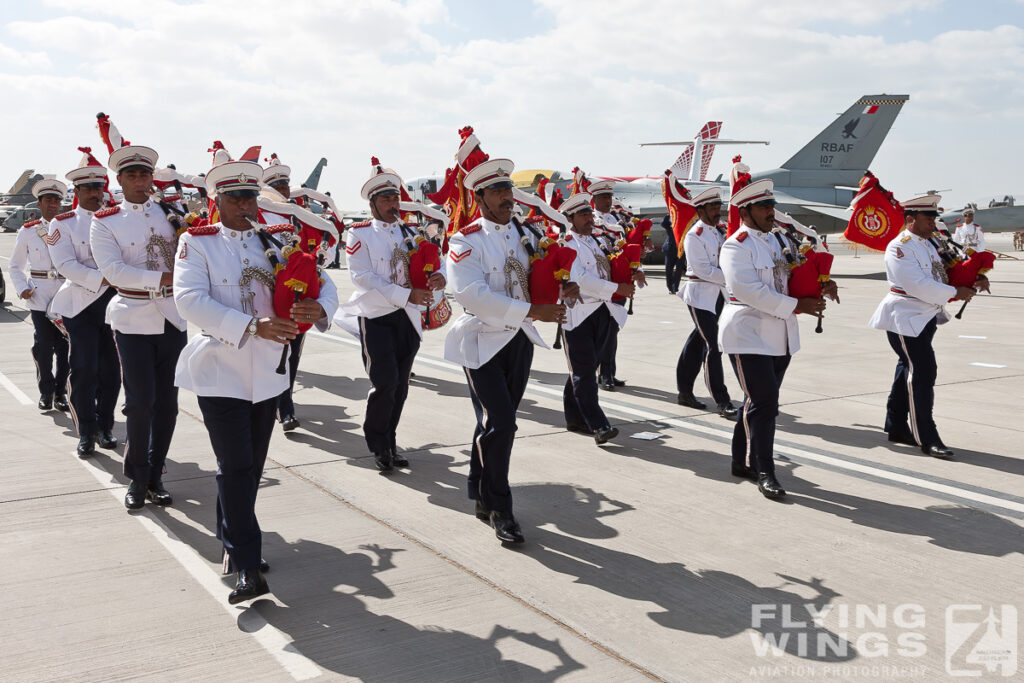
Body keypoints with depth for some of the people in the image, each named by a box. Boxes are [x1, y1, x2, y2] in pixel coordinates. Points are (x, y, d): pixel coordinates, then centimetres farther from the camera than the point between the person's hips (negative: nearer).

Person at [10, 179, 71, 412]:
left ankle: (61, 392, 12)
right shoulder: (28, 232, 8)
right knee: (43, 346, -3)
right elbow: (16, 266, 14)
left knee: (65, 346, 0)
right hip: (40, 296, 0)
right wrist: (22, 289, -2)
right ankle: (46, 392, 11)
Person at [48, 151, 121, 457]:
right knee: (84, 369, -4)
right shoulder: (63, 223, 2)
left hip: (113, 301, 3)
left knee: (111, 368, 4)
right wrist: (102, 279, -21)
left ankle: (105, 427, 17)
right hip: (80, 303, -3)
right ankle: (86, 433, 7)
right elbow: (65, 264, -9)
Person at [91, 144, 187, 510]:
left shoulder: (172, 212, 8)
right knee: (140, 402, -5)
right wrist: (163, 278, -23)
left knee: (167, 401, 7)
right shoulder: (104, 222, 0)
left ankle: (155, 476, 20)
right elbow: (113, 270, -13)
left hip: (173, 316, 3)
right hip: (133, 318, -3)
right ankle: (137, 478, 13)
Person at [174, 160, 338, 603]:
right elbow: (189, 299, -18)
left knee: (253, 465, 14)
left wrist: (319, 308, -21)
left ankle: (231, 538, 34)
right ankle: (247, 566, -5)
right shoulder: (197, 243, -3)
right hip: (220, 371, -4)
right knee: (235, 467, -8)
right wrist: (253, 325, -29)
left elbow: (323, 283, 5)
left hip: (267, 371, 5)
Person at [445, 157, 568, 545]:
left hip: (520, 339, 6)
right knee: (500, 423, -10)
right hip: (482, 341, -6)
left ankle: (482, 497, 28)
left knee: (497, 423, 14)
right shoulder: (466, 242, -11)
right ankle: (498, 509, 3)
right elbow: (473, 294, -24)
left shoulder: (525, 234, 10)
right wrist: (532, 311, -26)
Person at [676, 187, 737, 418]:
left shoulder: (719, 231, 13)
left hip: (717, 294, 8)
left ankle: (685, 392, 23)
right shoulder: (694, 236, -12)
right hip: (699, 294, -8)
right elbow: (702, 269, -18)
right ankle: (722, 401, -7)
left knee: (698, 342, 14)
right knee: (712, 345, -10)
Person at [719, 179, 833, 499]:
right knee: (763, 402, -9)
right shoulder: (737, 246, -12)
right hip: (748, 336, -8)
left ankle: (742, 461, 25)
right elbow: (750, 291, -22)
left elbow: (793, 278, 21)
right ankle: (765, 473, -2)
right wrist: (797, 306, -21)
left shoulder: (778, 240, 14)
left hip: (780, 337, 8)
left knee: (760, 401, 13)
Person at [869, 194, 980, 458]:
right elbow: (917, 285, -24)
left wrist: (974, 281, 4)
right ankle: (927, 438, -6)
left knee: (908, 370, 15)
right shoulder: (899, 247, -15)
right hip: (906, 319, -9)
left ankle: (896, 427, 25)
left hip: (926, 318, 9)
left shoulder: (929, 243, 13)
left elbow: (944, 273, 21)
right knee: (923, 372, -11)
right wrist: (955, 293, -20)